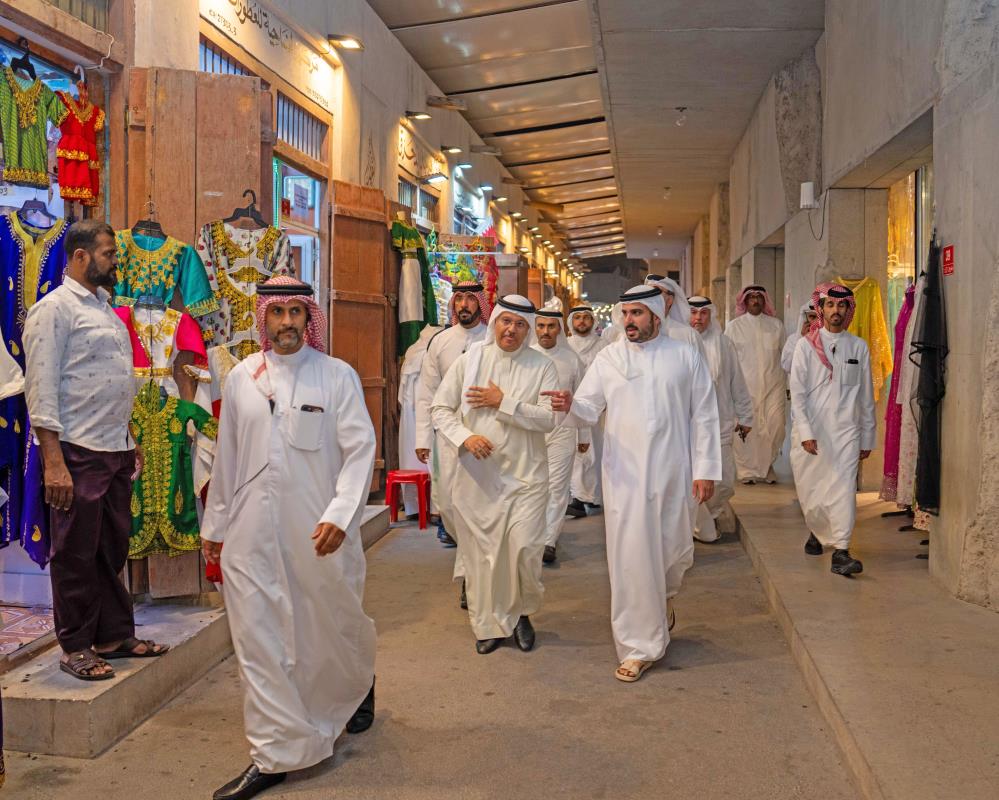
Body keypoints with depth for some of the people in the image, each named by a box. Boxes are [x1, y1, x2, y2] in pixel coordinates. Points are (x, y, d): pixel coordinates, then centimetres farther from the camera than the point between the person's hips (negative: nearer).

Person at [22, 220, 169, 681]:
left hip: (115, 451, 8)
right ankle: (76, 647, 14)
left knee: (113, 548, 14)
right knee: (77, 553, 2)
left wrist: (130, 442, 19)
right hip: (78, 453, -8)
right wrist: (53, 462, -19)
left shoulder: (105, 309, 17)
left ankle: (115, 635, 25)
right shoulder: (54, 309, -9)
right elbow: (42, 391, -14)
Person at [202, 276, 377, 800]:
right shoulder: (242, 377, 5)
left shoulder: (337, 376, -3)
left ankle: (359, 685, 48)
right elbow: (227, 457, 11)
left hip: (318, 531, -2)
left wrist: (340, 515, -20)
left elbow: (360, 449, -8)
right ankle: (274, 755, 13)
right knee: (259, 639, 2)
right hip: (252, 530, 2)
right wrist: (215, 525, 15)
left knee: (332, 625, 15)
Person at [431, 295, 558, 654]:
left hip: (526, 475, -1)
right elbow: (441, 408, 4)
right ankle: (489, 624, 25)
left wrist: (503, 403, -14)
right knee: (482, 552, 6)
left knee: (525, 549, -8)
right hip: (478, 474, 1)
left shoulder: (542, 366, 0)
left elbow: (548, 419, -10)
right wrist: (465, 436, -12)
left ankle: (521, 613, 21)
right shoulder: (470, 360, 3)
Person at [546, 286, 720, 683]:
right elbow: (589, 410, -1)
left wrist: (705, 469, -2)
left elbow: (704, 416, 3)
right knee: (631, 558, -2)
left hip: (673, 474, 1)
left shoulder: (686, 356, 4)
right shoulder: (608, 358, 4)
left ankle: (663, 598, 47)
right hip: (624, 475, 0)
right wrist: (570, 406, -24)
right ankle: (639, 646, 11)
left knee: (675, 552, 12)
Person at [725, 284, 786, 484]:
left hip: (773, 385, 2)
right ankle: (747, 469, 8)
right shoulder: (734, 326, 7)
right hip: (745, 386, -2)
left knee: (775, 426, -4)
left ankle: (766, 465, 15)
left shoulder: (776, 325, 12)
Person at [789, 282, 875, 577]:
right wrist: (805, 432, -13)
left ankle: (840, 551, -12)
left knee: (843, 487, -12)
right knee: (809, 489, 10)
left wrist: (867, 438, 11)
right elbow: (797, 392, -3)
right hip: (810, 431, 0)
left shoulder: (859, 347, 6)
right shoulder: (806, 345, 2)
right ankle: (817, 532, 37)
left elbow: (866, 396, 11)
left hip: (845, 430, 0)